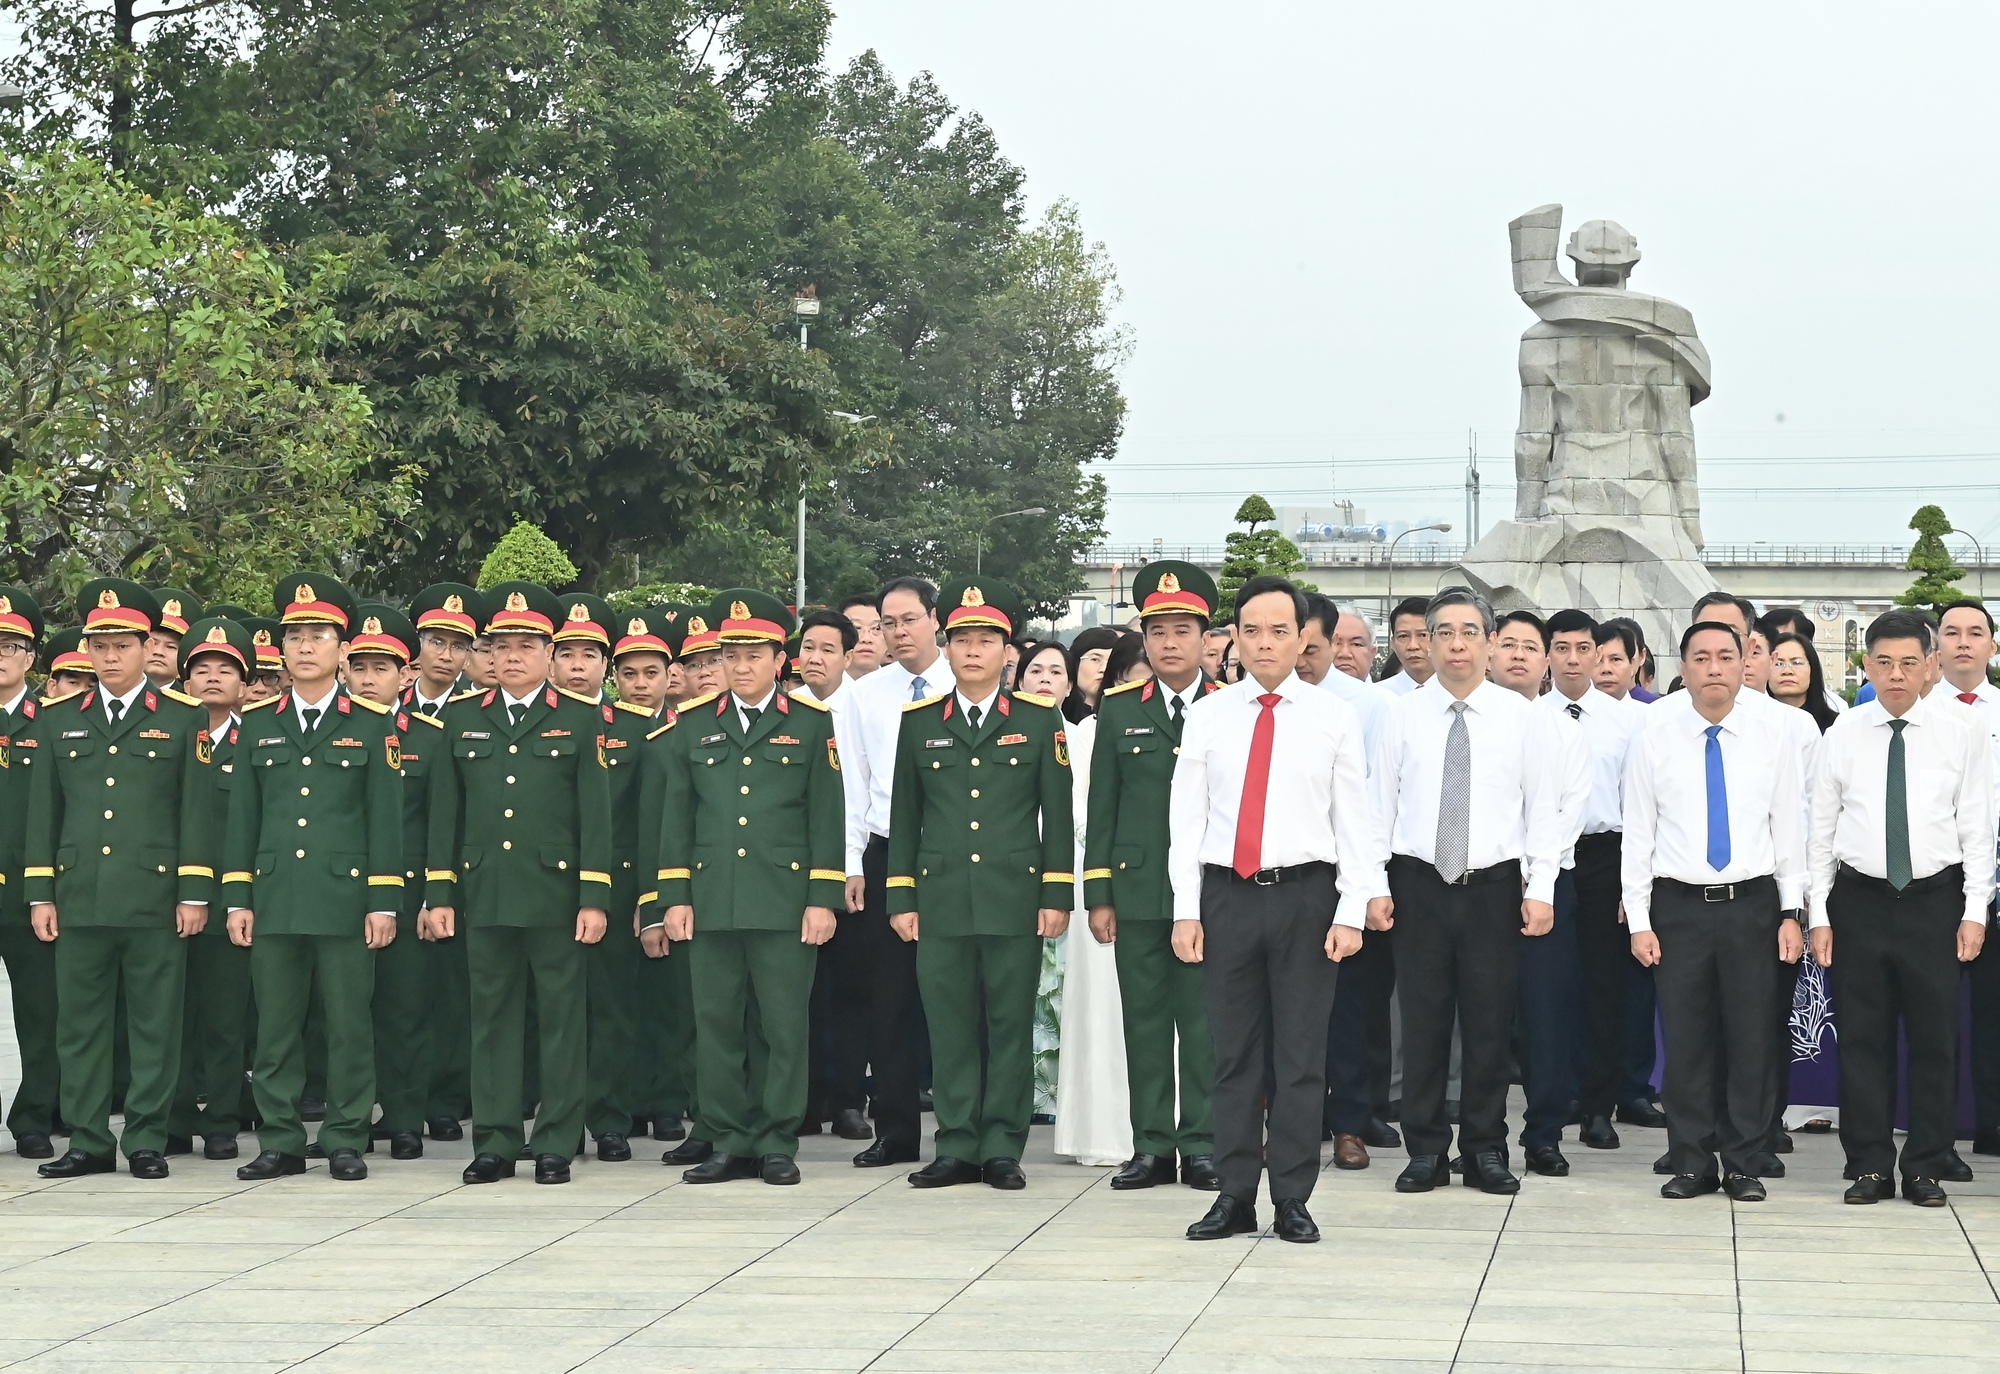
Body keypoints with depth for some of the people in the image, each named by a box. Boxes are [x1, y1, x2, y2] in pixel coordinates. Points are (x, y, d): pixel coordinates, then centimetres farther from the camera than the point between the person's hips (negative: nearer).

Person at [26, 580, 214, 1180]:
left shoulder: (183, 719, 4)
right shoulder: (60, 720, 12)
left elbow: (196, 811, 1)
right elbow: (43, 812, 12)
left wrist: (194, 894, -5)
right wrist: (39, 895, 6)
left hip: (155, 899, -3)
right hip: (78, 900, 3)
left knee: (155, 1026, 1)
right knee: (79, 1025, 5)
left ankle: (147, 1142, 8)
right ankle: (88, 1142, 12)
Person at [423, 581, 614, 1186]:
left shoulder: (581, 720, 3)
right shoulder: (462, 719, 10)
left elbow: (595, 814, -1)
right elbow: (445, 813, 10)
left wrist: (594, 899, -7)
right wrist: (438, 895, 4)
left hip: (556, 896, -2)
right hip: (483, 897, 2)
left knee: (562, 1020, 1)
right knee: (492, 1020, 6)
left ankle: (556, 1146, 7)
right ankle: (494, 1144, 12)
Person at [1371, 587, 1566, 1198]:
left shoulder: (1524, 718, 2)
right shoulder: (1402, 715, 3)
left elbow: (1544, 810, 2)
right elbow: (1380, 806, 4)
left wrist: (1541, 889, -5)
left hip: (1494, 886, 0)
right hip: (1418, 883, 0)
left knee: (1489, 1023, 4)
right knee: (1422, 1021, 3)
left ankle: (1486, 1150, 14)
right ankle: (1425, 1150, 12)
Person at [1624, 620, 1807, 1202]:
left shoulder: (1768, 738, 4)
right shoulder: (1655, 737, 1)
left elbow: (1788, 828, 6)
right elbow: (1638, 833, 2)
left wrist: (1791, 912, 1)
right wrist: (1639, 921, -2)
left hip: (1752, 903, 1)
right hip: (1679, 907, 0)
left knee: (1752, 1040, 3)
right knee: (1685, 1041, 3)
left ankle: (1745, 1166, 15)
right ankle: (1691, 1164, 15)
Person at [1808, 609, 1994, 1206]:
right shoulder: (1842, 736, 3)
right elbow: (1820, 830, 5)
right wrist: (1819, 915, 0)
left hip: (1935, 899, -1)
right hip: (1859, 900, 1)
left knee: (1935, 1038, 2)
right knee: (1863, 1038, 4)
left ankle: (1925, 1167, 13)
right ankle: (1870, 1167, 13)